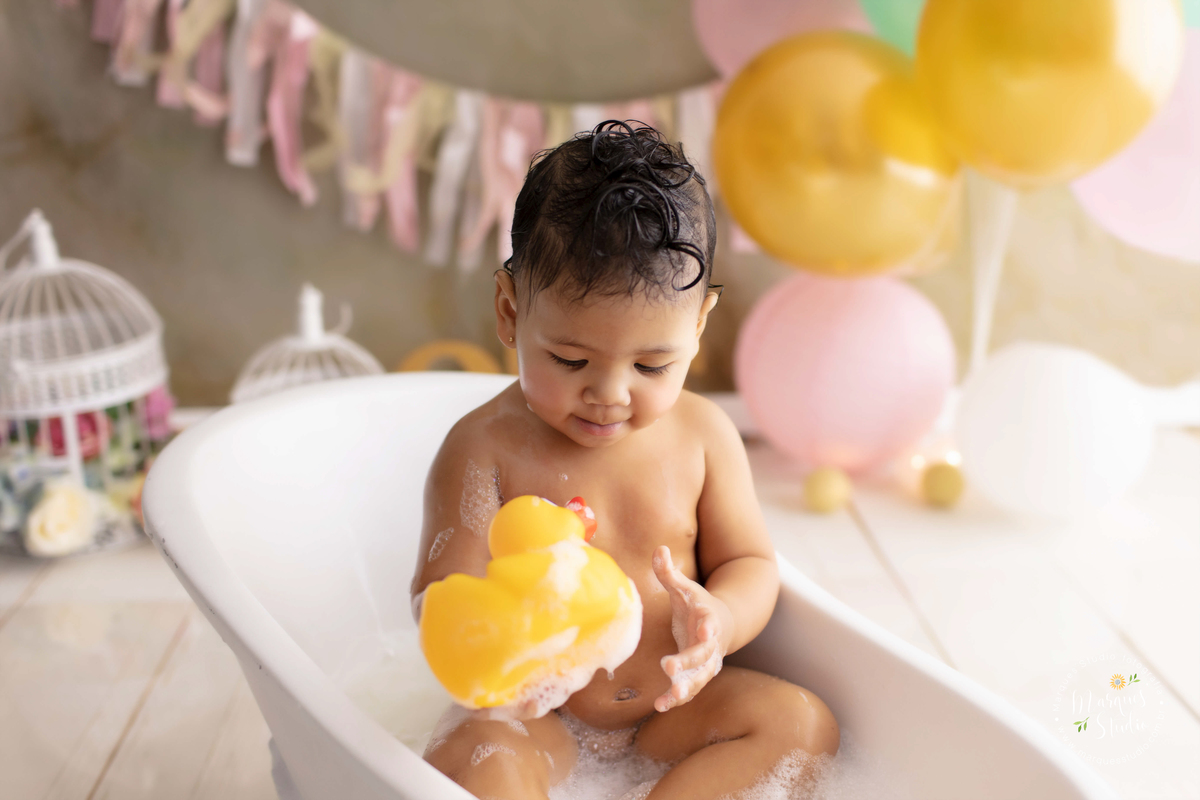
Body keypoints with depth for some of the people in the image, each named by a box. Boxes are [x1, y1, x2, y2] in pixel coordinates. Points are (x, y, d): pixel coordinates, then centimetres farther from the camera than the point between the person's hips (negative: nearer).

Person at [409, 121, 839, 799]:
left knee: (803, 722, -15)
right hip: (540, 716, -3)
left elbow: (749, 562, 2)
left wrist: (718, 618, -22)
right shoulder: (486, 446, -13)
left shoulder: (703, 433, -5)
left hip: (671, 705, 3)